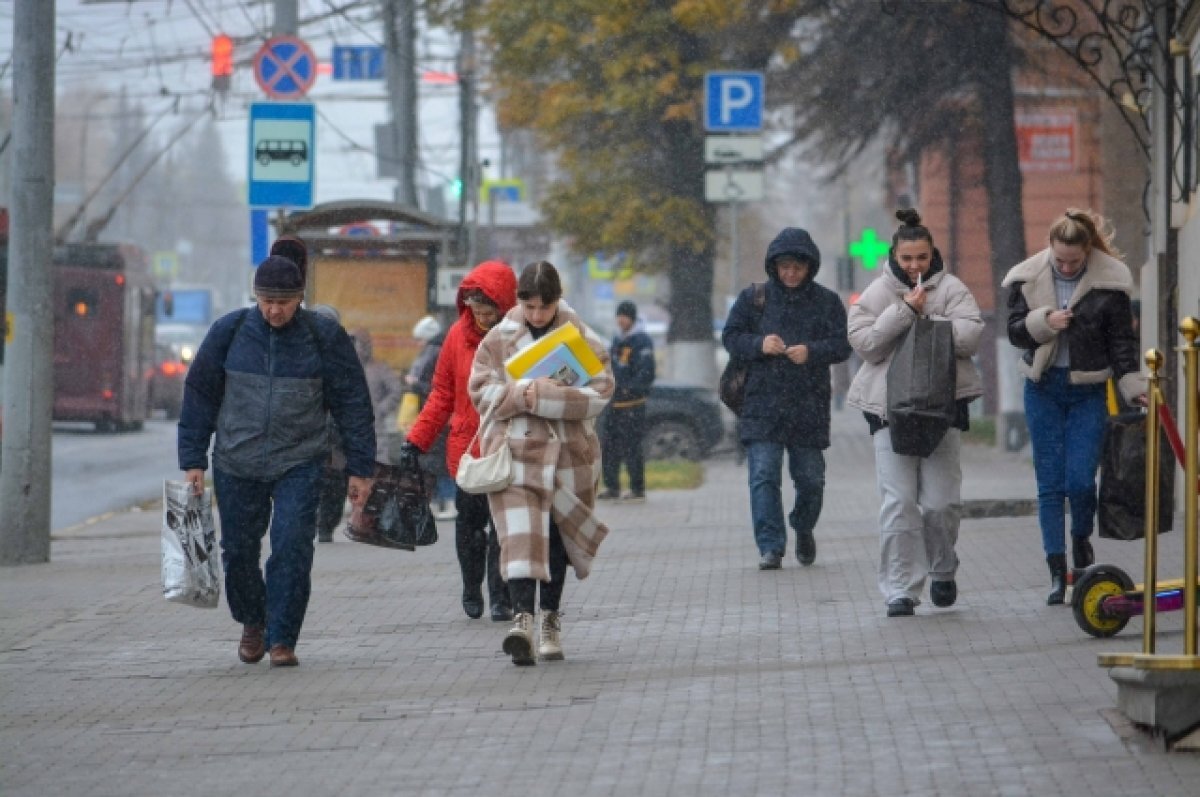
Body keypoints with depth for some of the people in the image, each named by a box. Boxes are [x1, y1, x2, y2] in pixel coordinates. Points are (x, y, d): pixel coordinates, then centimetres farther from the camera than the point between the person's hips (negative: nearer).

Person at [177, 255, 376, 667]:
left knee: (292, 548, -13)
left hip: (299, 465, -2)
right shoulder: (229, 332, -2)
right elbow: (199, 396, 6)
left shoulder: (324, 336, -4)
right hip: (236, 464, 2)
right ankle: (252, 622, 34)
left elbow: (353, 403, 1)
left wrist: (360, 469, 0)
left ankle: (282, 638, -4)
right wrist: (193, 460, 3)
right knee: (238, 552, 8)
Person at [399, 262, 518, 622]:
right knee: (469, 525, 10)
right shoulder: (460, 335, 3)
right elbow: (442, 393, 10)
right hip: (467, 448, 3)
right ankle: (472, 591, 27)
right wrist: (417, 440, 4)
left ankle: (501, 598, 6)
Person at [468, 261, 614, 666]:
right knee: (520, 532, -16)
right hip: (515, 449, -1)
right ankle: (523, 617, -26)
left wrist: (546, 396, -19)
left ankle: (550, 620, 22)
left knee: (555, 536, 10)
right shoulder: (499, 339, 3)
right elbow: (480, 390, 0)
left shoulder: (583, 340, 1)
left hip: (568, 450, 1)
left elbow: (599, 394, -7)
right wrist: (521, 393, -18)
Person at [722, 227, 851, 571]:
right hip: (762, 404, 0)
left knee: (810, 478, 7)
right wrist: (759, 344, -13)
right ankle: (770, 547, -9)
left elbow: (842, 345, 1)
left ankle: (804, 530, 34)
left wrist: (811, 351, -18)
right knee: (764, 476, -10)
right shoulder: (753, 297, 6)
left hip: (810, 406, 0)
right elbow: (730, 336, 6)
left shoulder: (827, 301, 6)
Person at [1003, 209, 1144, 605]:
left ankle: (1082, 539, 21)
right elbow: (1015, 330, 0)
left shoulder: (1109, 280, -6)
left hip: (1089, 391, -2)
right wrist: (1043, 322, -19)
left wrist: (1133, 386, -6)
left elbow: (1122, 340, 0)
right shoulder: (1028, 278, -2)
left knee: (1080, 480, -10)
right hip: (1043, 389, 2)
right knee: (1050, 483, 1)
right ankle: (1057, 572, 5)